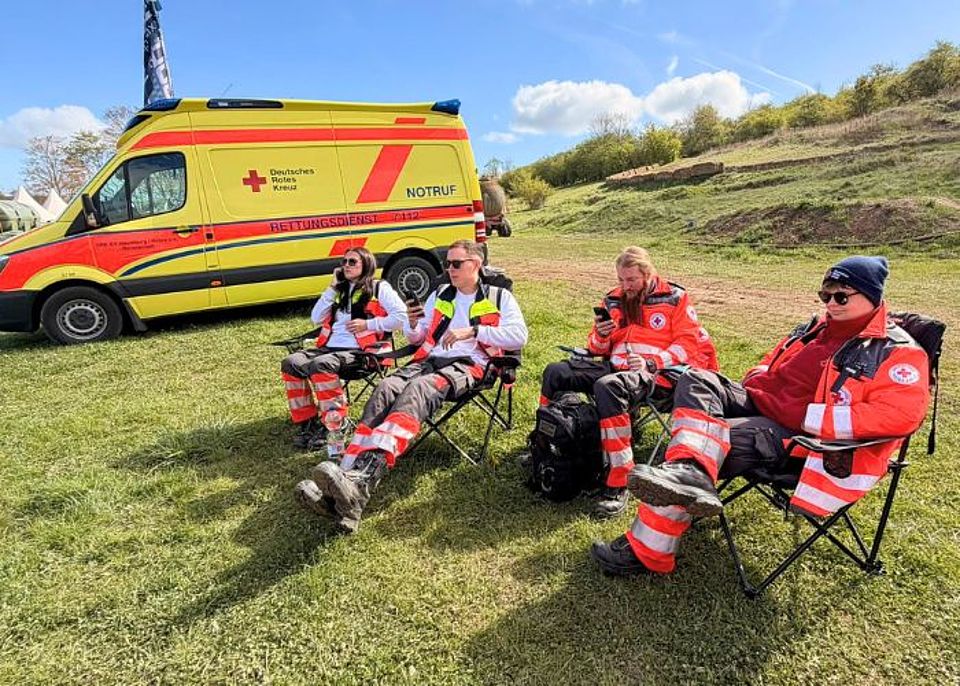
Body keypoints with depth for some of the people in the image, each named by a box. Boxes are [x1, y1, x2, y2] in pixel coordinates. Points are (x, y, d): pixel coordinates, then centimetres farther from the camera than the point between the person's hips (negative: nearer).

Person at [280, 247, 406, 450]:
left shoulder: (379, 288, 7)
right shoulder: (340, 290, 25)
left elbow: (402, 316, -5)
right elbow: (316, 318, 16)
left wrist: (368, 324, -10)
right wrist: (333, 288, 12)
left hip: (358, 350, -7)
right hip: (329, 347, 7)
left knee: (320, 365, -34)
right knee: (291, 363, -17)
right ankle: (307, 422, -11)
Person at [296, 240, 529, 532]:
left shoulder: (499, 297, 12)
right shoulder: (440, 293, 25)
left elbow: (519, 336, -3)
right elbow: (417, 339, 26)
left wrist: (473, 330, -11)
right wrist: (412, 324, 1)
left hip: (468, 365, -5)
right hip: (430, 359, 5)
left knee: (417, 390, -36)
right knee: (384, 389, -27)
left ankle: (360, 486, -53)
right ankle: (345, 479, -40)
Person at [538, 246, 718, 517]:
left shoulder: (674, 298, 5)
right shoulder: (612, 300, 18)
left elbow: (689, 344, -1)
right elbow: (599, 350, 21)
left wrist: (652, 362, -16)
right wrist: (600, 335, -4)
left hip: (655, 372, -6)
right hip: (614, 365, 6)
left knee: (607, 387, -38)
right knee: (555, 372, -14)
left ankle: (618, 485, -32)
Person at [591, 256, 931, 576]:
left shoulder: (897, 352, -6)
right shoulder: (819, 327, 16)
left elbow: (901, 413, -24)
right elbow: (767, 368, 27)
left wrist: (806, 416, -26)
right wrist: (756, 386, 3)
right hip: (761, 405, 8)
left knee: (714, 438, -27)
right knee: (696, 381, -14)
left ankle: (646, 551, -26)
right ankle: (691, 471, -44)